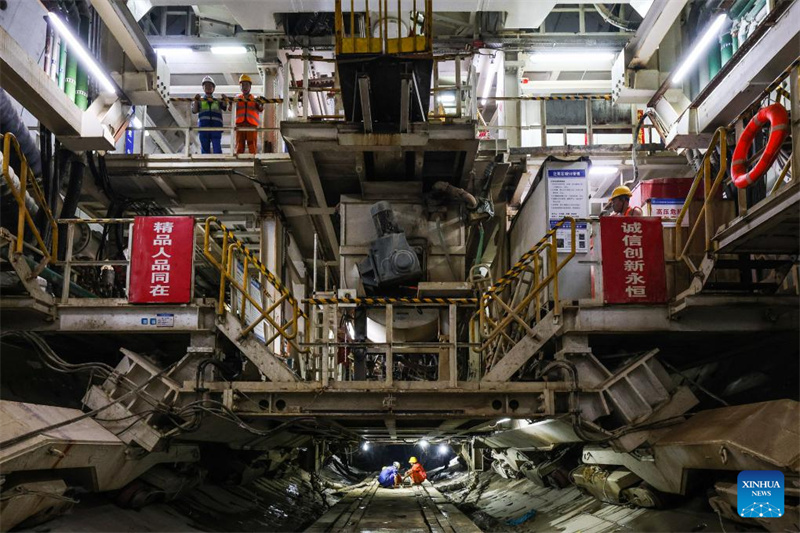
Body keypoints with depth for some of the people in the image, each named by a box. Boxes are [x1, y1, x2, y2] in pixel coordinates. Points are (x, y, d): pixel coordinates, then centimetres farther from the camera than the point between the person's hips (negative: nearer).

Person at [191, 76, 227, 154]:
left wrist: (224, 100, -17)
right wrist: (196, 101, -8)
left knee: (217, 150, -9)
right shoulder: (200, 100, 19)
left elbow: (225, 108, 3)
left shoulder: (218, 100, 19)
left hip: (216, 127, 0)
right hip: (203, 127, 1)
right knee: (205, 149, 0)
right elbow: (194, 111, 6)